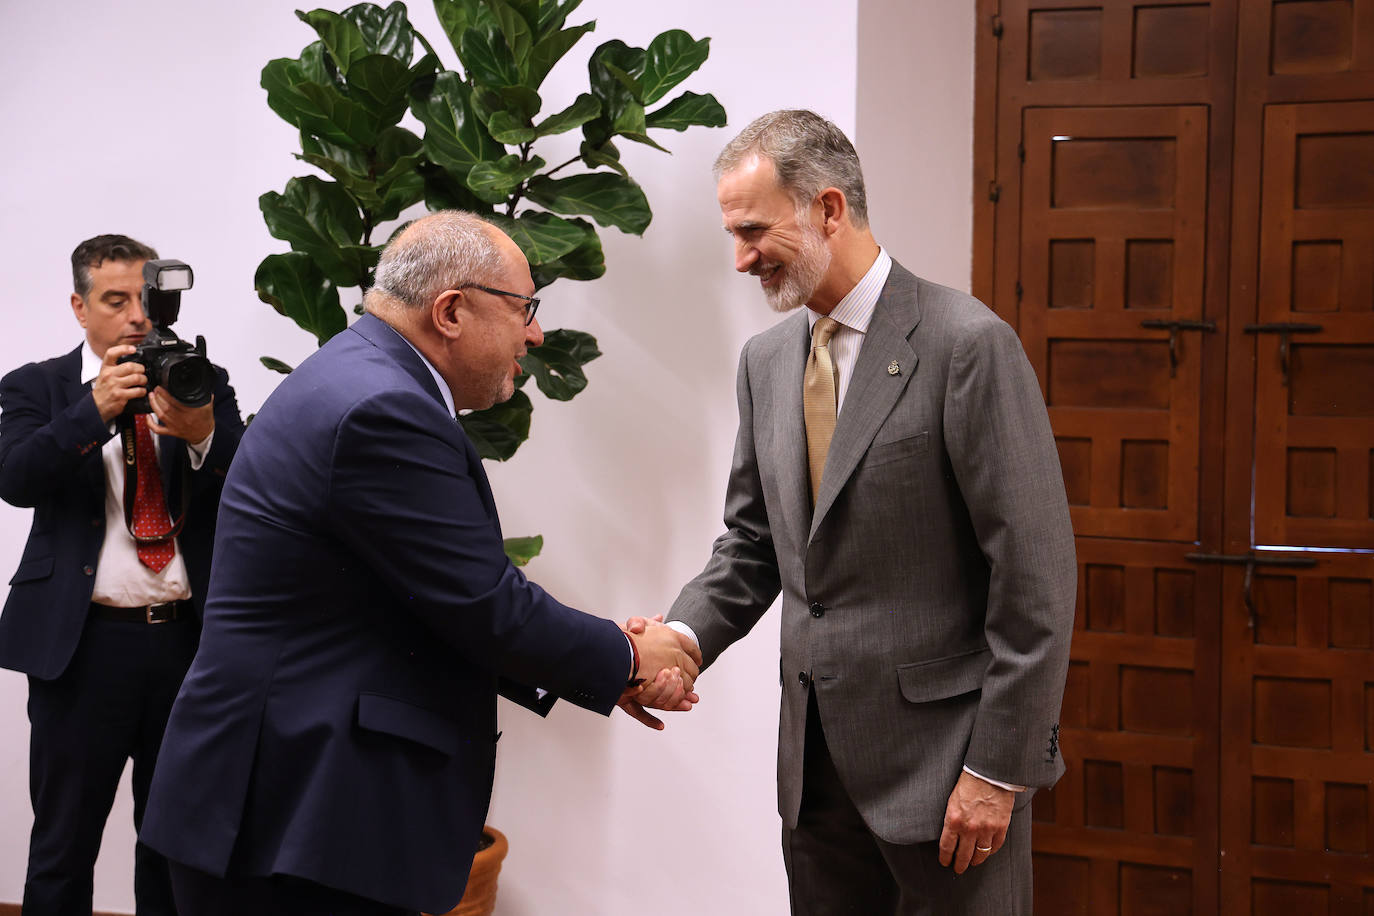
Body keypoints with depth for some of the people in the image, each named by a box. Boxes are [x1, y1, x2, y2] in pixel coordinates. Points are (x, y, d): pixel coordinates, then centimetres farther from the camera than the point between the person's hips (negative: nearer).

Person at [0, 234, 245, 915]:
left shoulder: (203, 383, 8)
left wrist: (201, 434, -24)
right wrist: (95, 409, -26)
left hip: (189, 636, 2)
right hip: (83, 644, -2)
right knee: (65, 839, 6)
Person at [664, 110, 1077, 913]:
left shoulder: (969, 344, -14)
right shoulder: (766, 361, 9)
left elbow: (1036, 570, -15)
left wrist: (997, 770, -15)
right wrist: (685, 635, -5)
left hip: (943, 751, -6)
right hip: (818, 757, 6)